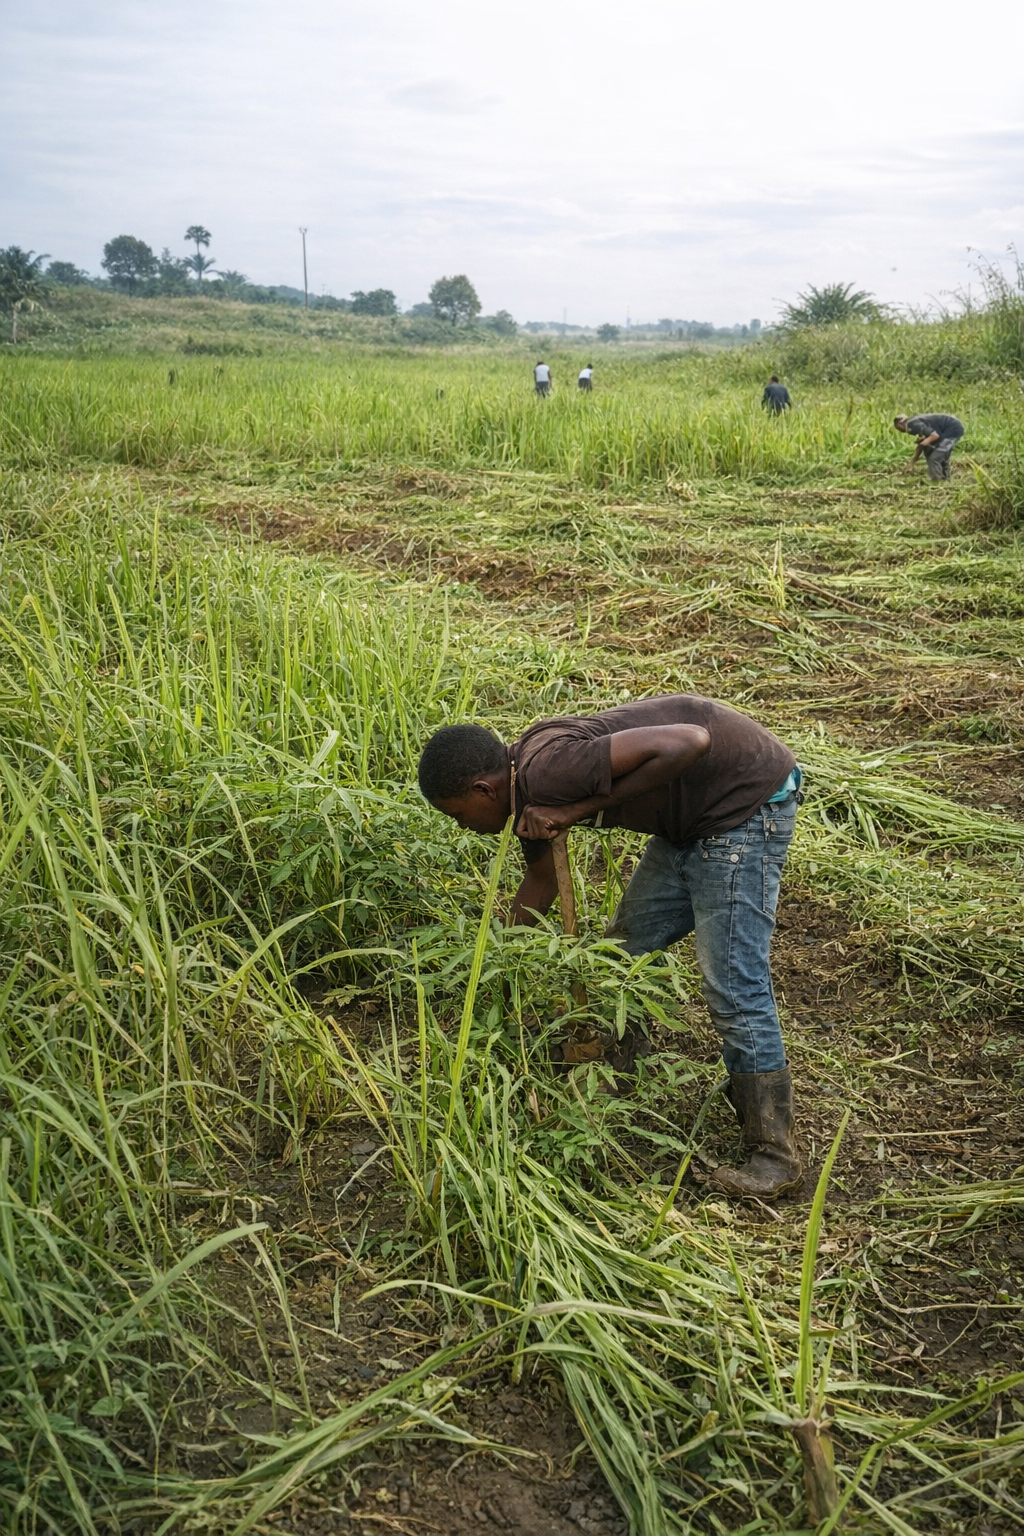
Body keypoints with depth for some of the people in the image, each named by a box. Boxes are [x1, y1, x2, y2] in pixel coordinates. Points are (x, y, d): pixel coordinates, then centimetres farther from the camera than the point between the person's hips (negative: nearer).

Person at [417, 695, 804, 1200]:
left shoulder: (550, 771, -28)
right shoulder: (528, 788, 3)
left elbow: (689, 741, -33)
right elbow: (542, 879, 21)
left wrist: (580, 809, -27)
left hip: (746, 794, -10)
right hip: (693, 814, 10)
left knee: (732, 982, -9)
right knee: (626, 950, 16)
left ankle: (774, 1154, 3)